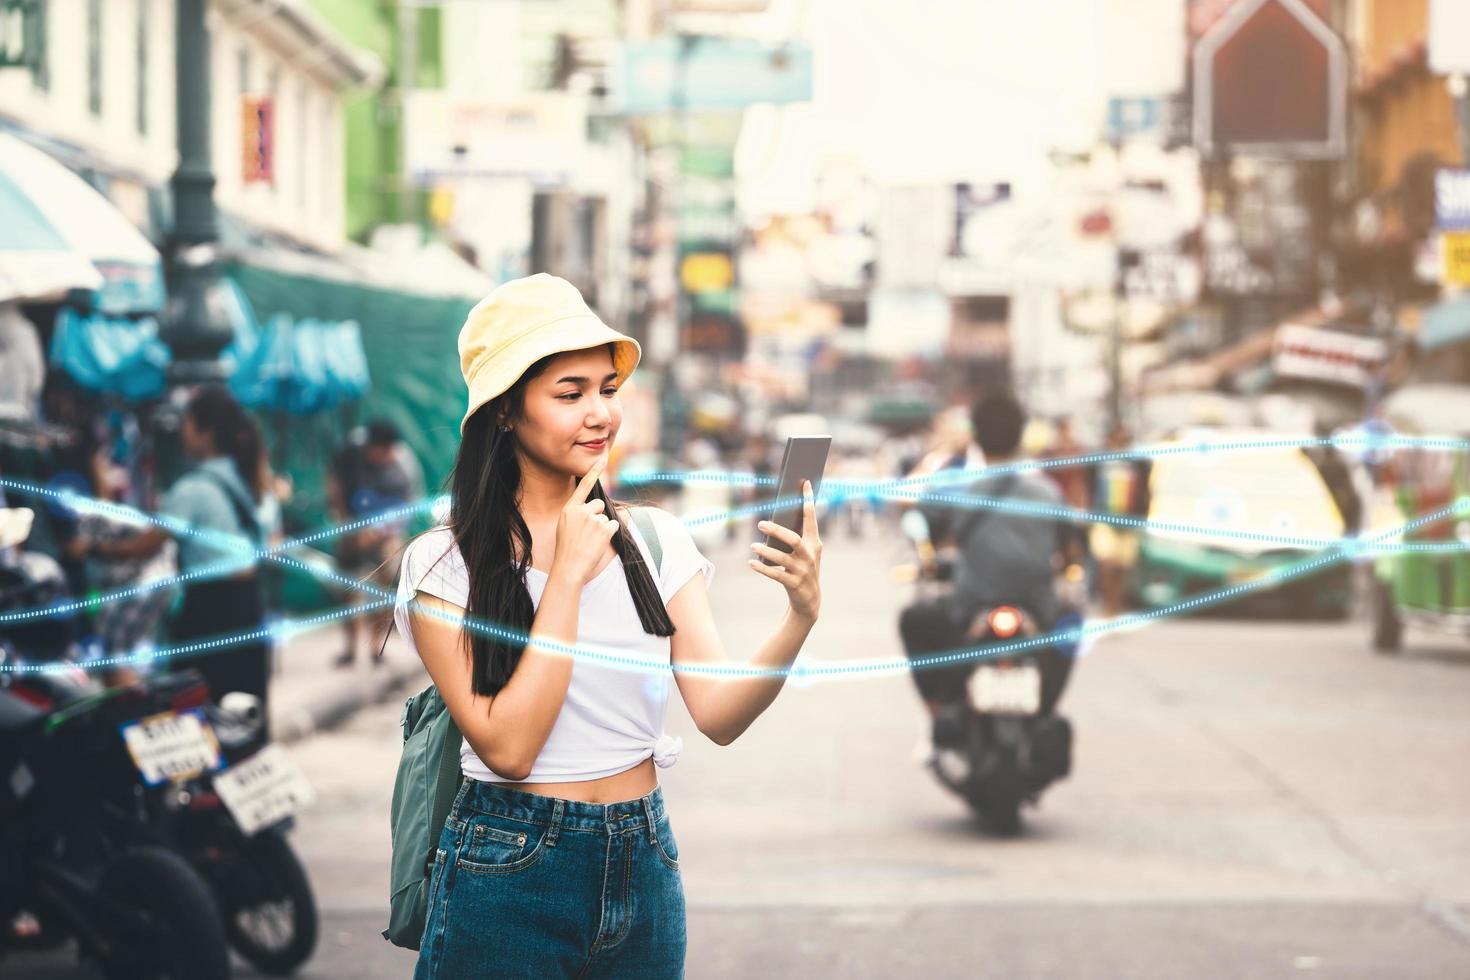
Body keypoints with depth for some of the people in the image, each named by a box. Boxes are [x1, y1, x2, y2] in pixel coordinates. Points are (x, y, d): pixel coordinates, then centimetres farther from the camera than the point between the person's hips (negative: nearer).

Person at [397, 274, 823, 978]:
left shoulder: (655, 541, 3)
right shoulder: (445, 564, -8)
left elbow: (718, 715, -6)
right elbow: (507, 747, -17)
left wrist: (800, 617, -23)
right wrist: (568, 573, -15)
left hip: (643, 869, 4)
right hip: (508, 875, -4)